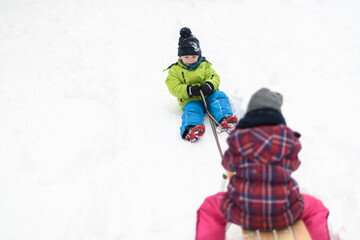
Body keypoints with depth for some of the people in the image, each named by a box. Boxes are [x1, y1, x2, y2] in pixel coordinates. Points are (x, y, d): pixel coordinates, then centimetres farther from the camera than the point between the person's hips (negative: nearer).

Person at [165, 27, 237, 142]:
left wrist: (209, 85, -21)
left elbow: (214, 77, 5)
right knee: (192, 109, -34)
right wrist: (189, 90, -23)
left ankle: (224, 120, -45)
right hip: (190, 100, -3)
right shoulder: (175, 70, 8)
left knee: (220, 95, -24)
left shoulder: (205, 65, 16)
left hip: (208, 96, 4)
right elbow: (174, 88, -4)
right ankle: (190, 128, -67)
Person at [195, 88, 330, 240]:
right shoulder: (290, 140, -6)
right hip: (284, 215, 1)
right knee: (316, 207, 30)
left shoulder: (238, 138, -7)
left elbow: (228, 164, 12)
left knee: (209, 207, 28)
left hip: (244, 214, 0)